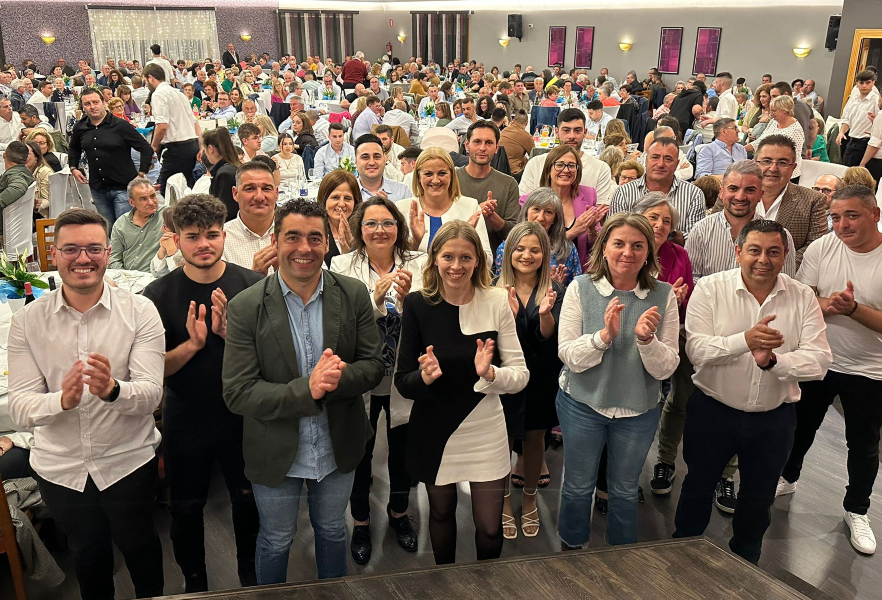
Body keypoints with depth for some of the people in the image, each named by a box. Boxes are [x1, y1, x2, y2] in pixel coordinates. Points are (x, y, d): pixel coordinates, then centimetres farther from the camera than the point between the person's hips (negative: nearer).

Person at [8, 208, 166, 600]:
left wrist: (112, 389, -41)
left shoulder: (139, 311, -14)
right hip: (59, 468, 2)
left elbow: (152, 394, -20)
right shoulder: (27, 321, -9)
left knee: (139, 546, 20)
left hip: (129, 461, -1)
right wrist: (63, 400, -34)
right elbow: (19, 408, -14)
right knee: (86, 553, 24)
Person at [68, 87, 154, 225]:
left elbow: (147, 149, -8)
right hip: (97, 189, 5)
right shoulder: (80, 128, 6)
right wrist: (73, 168, 14)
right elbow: (74, 149, 28)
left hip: (123, 188, -5)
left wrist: (141, 175, -10)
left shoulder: (120, 125, -9)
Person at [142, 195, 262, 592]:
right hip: (185, 422, 1)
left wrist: (231, 332, -27)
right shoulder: (158, 296, -9)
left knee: (249, 504, 16)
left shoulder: (253, 286, -11)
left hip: (243, 420, 0)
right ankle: (194, 582, 43)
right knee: (186, 510, 17)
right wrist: (192, 343, -26)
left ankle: (251, 579, 42)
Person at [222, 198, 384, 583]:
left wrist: (338, 377, -29)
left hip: (339, 448, 2)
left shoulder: (354, 295, -10)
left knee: (332, 530, 25)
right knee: (276, 540, 21)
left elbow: (373, 366, -7)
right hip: (276, 453, -2)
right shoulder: (245, 308, -17)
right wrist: (306, 389, -32)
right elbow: (237, 393, -19)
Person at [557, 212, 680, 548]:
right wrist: (605, 335, -32)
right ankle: (572, 548, 44)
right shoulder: (581, 288, -13)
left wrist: (645, 338, -30)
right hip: (583, 403, -1)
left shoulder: (663, 295, -10)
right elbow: (567, 354, -17)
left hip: (639, 409, 1)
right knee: (578, 486, 17)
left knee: (625, 489, 21)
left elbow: (666, 369, -11)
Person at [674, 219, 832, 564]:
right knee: (698, 488, 17)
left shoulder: (803, 297, -5)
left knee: (759, 498, 21)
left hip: (774, 418, 2)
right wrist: (745, 340, -36)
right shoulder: (710, 289, -11)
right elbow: (697, 350, -21)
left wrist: (773, 360, -30)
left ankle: (745, 562, 47)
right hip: (712, 410, -2)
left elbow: (819, 360, -12)